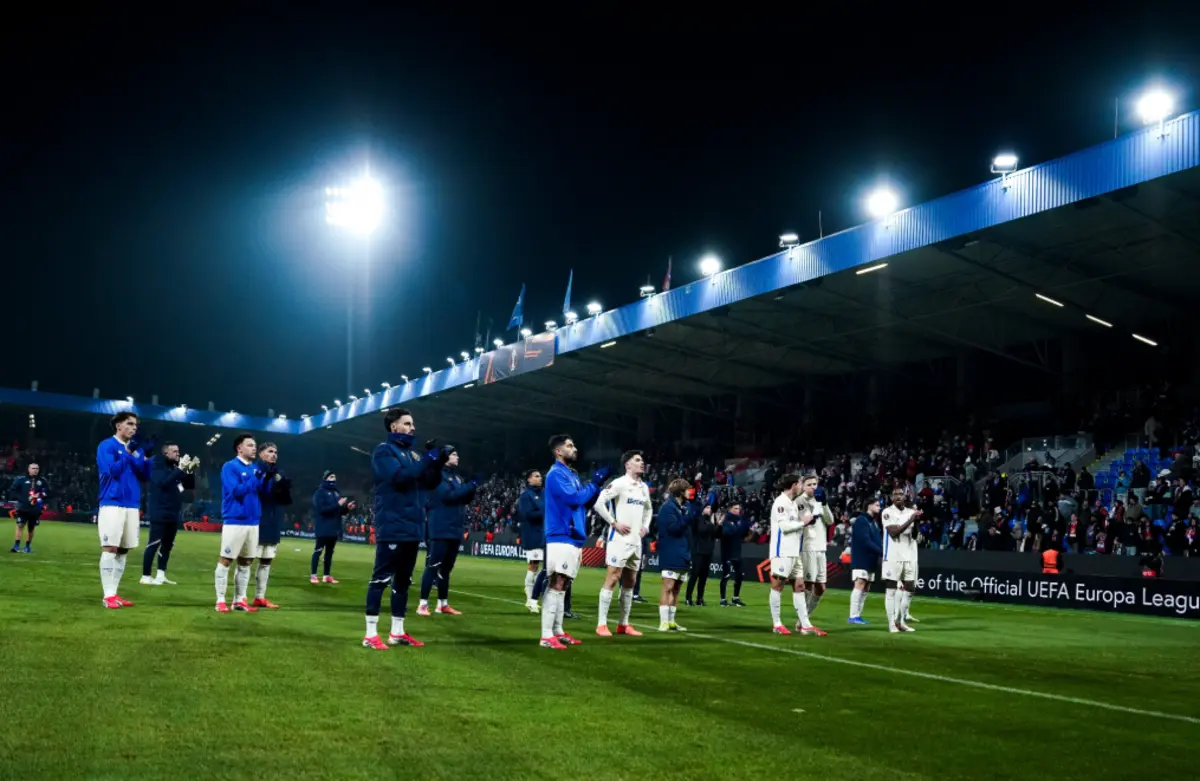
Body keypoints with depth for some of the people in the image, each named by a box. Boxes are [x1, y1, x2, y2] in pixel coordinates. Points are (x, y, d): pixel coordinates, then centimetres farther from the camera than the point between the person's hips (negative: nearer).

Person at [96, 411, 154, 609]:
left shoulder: (136, 449, 15)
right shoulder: (107, 446, -3)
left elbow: (145, 476, 9)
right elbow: (112, 471, -14)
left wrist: (146, 456, -5)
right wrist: (127, 452, -15)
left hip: (132, 505, 6)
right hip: (112, 504, -6)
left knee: (123, 550, 6)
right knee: (110, 548, -8)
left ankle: (114, 593, 12)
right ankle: (108, 595, -6)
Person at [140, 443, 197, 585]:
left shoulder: (176, 467, 13)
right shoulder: (157, 466, -6)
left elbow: (190, 486, 13)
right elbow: (163, 482, -25)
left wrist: (191, 471, -3)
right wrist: (180, 469, -25)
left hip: (173, 514, 8)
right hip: (159, 513, -8)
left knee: (167, 545, 10)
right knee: (154, 544, -7)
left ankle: (161, 576, 17)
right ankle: (146, 577, -3)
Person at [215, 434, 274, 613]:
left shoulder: (257, 467, 11)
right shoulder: (230, 467, -7)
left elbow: (264, 492, 10)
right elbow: (236, 491, -17)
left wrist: (268, 478, -8)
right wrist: (256, 478, -19)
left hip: (253, 522, 7)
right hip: (234, 521, -7)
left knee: (246, 562, 10)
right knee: (225, 560, -2)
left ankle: (239, 600, 17)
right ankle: (220, 601, 4)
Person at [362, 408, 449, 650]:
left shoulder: (413, 454, 18)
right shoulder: (384, 451, -5)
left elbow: (431, 483, 13)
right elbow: (400, 477, -21)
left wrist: (439, 462, -4)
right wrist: (428, 458, -18)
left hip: (413, 528, 8)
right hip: (393, 528, -8)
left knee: (403, 580, 12)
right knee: (381, 578, -6)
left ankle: (397, 632, 19)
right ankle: (371, 634, -2)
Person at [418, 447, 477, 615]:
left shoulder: (456, 476, 17)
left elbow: (465, 499, 15)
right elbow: (448, 495, -19)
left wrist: (472, 488, -4)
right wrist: (471, 485, -16)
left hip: (455, 530, 8)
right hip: (440, 530, -8)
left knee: (446, 568, 12)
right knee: (433, 566, -8)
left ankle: (443, 604, 17)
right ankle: (423, 604, -5)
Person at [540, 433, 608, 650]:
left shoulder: (572, 475, 18)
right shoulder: (556, 474, -10)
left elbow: (586, 501, 18)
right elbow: (574, 498, -20)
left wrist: (597, 485, 3)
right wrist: (594, 483, -10)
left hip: (574, 537, 10)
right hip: (561, 538, -10)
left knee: (562, 585, 12)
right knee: (556, 585, -11)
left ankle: (557, 632, 17)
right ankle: (547, 636, -10)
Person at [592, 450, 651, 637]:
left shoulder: (644, 487, 13)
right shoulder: (619, 483, -10)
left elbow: (648, 509, 28)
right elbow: (599, 504, -16)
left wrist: (645, 526, 12)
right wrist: (614, 523, -16)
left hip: (636, 541, 8)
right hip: (619, 539, -8)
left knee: (629, 581, 10)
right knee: (612, 578, -8)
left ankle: (623, 624, 18)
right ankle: (601, 624, -3)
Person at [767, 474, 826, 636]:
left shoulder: (793, 502, 18)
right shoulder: (781, 502, -11)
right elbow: (784, 526, -18)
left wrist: (805, 519, 4)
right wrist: (803, 522, -8)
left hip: (794, 552, 9)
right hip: (782, 551, -9)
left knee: (799, 586, 6)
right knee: (778, 585, -2)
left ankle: (805, 624, 7)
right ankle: (776, 624, 3)